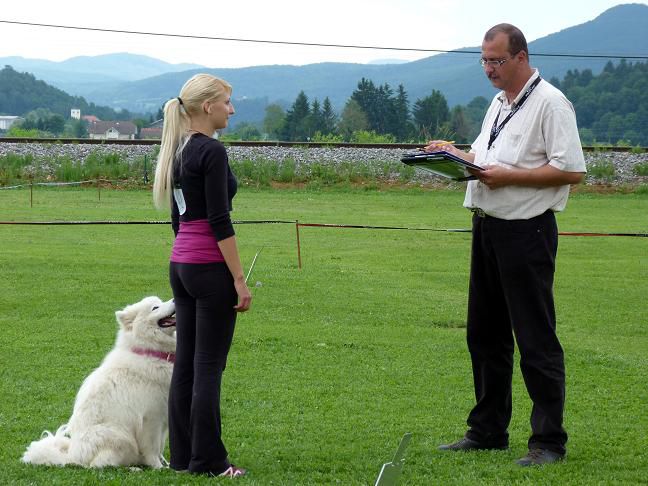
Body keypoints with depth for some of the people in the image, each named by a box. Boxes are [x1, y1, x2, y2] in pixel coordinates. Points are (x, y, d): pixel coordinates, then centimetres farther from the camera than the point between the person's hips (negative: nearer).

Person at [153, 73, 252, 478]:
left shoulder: (178, 151, 13)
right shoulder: (212, 151, -15)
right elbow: (220, 222, -19)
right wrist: (240, 280, -17)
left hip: (181, 264, 9)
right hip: (211, 268, -9)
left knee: (186, 361, 10)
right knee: (209, 365, -4)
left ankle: (183, 455, 14)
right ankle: (208, 460, 0)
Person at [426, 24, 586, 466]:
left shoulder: (549, 103, -12)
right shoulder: (499, 104, 17)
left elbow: (572, 170, -19)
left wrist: (509, 176, -20)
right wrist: (454, 153, 7)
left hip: (526, 231, -9)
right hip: (487, 227, 9)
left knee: (536, 339, -5)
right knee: (485, 335, 14)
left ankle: (549, 441, 1)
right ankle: (488, 431, 24)